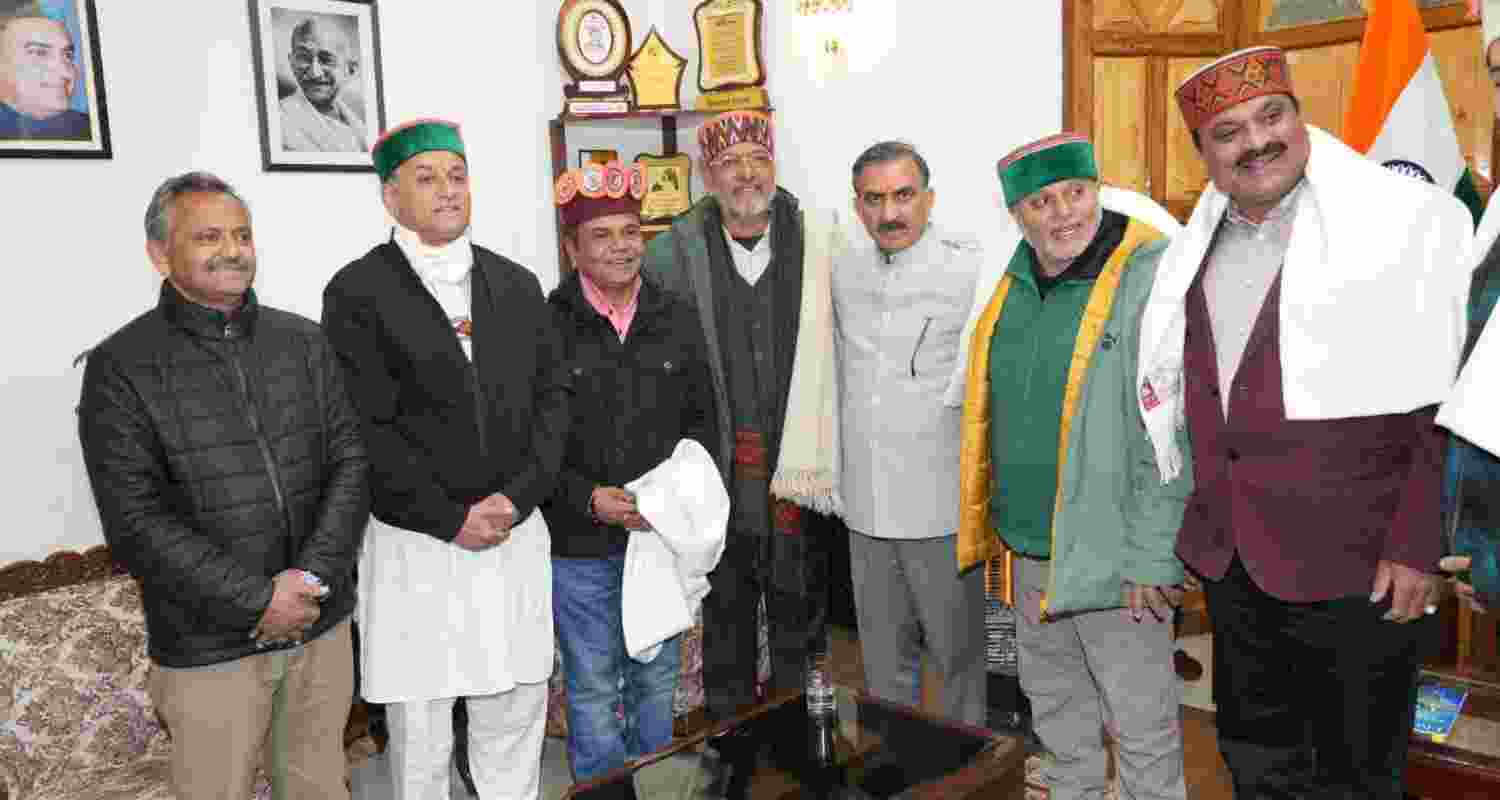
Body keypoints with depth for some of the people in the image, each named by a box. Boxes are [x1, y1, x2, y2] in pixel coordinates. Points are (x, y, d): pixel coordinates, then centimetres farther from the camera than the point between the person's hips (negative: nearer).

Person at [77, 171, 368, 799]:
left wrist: (312, 579, -13)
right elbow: (136, 522, -12)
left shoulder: (303, 341, 5)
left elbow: (353, 460, 0)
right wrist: (260, 600, -16)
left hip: (322, 627, 4)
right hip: (209, 649, -3)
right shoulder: (121, 368, -6)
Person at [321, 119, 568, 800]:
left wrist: (518, 495, -8)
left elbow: (551, 395, 5)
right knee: (420, 726, 11)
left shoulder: (517, 285, 9)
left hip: (516, 535, 4)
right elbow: (368, 426, -11)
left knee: (515, 716, 16)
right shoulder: (356, 292, -6)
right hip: (416, 543, -3)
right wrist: (451, 518, -13)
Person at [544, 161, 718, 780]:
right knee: (592, 688, 10)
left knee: (657, 679, 18)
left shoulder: (677, 320, 3)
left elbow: (701, 419, 9)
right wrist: (588, 499, -17)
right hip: (581, 544, -3)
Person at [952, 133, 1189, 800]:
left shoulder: (1152, 277, -15)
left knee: (1142, 728, 7)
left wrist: (1151, 559, -18)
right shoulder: (1011, 284, 7)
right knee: (1055, 713, 24)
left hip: (1111, 555, -7)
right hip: (1029, 550, 7)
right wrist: (989, 521, 16)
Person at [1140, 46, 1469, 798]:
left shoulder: (1410, 220, -9)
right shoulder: (1193, 247, 9)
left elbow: (1451, 398, -11)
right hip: (1229, 560, 5)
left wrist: (1417, 546, -14)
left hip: (1356, 566, -5)